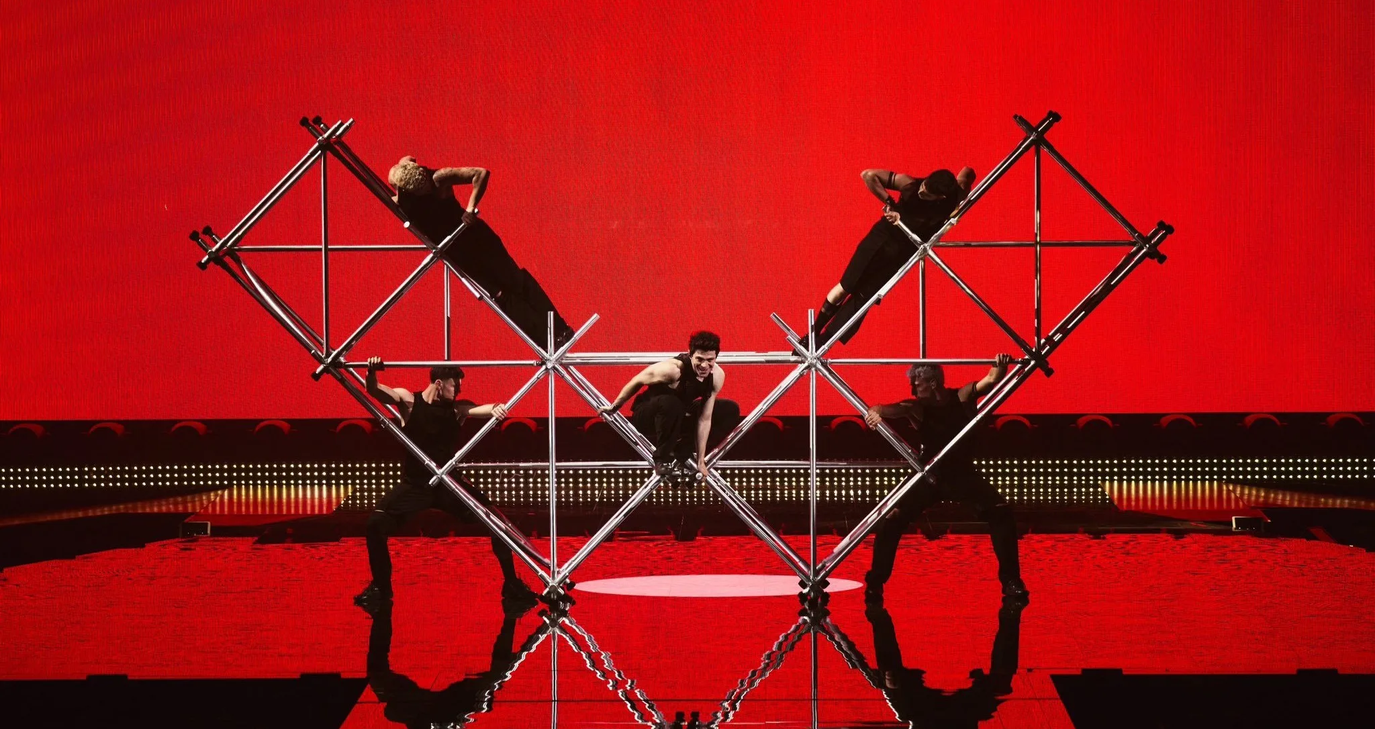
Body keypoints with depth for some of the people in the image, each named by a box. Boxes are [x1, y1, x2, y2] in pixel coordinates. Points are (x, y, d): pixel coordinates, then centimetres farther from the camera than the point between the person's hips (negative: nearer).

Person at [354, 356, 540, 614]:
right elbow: (375, 391, -23)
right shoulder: (408, 401, -8)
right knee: (376, 524, -17)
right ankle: (380, 588, 4)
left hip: (448, 482, 1)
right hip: (414, 484, -1)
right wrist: (371, 374, -47)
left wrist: (496, 409, -46)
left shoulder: (456, 409, -3)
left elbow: (480, 409, -22)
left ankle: (512, 584, 6)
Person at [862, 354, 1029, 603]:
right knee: (891, 522, -13)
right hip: (930, 477, 0)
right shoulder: (916, 407, -15)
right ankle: (874, 583, 0)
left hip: (964, 473, 0)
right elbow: (890, 409, -32)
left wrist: (999, 368, -50)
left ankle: (1011, 581, 1)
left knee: (1001, 515, -14)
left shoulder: (962, 397, -13)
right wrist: (874, 412, -56)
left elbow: (990, 381, -27)